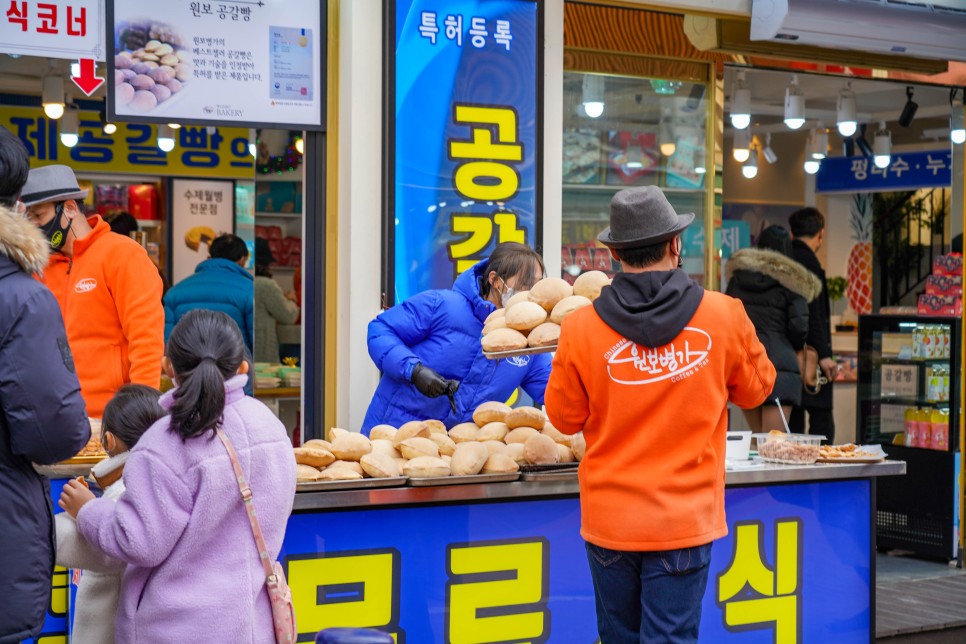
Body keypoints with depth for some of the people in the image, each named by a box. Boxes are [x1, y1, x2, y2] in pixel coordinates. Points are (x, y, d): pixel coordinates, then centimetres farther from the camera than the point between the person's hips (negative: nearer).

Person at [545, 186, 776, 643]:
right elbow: (756, 389, 9)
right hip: (684, 519, -1)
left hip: (610, 518, 1)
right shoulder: (724, 316, -8)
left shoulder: (581, 328, -9)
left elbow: (566, 419, 3)